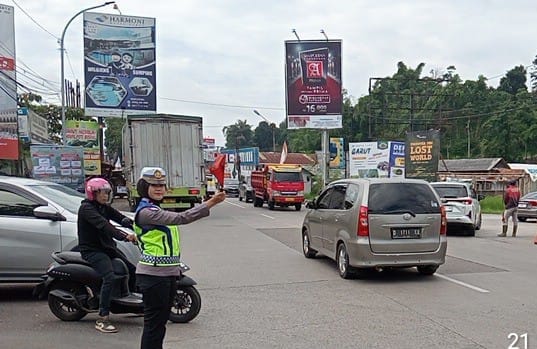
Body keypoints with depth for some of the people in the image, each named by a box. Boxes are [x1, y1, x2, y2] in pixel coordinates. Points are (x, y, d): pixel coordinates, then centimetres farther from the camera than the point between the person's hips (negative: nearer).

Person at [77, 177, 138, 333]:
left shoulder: (105, 207, 13)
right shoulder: (86, 208, -14)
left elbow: (121, 218, 0)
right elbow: (103, 225, -30)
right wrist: (124, 236, -42)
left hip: (107, 247, 9)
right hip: (91, 250, -9)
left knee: (133, 269, 5)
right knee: (110, 277, -27)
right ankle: (102, 319, -25)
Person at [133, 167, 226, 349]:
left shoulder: (155, 209, 17)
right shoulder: (146, 211, -17)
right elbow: (180, 218, -27)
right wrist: (210, 203, -30)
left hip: (167, 273, 10)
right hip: (153, 274, -10)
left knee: (161, 321, 17)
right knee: (154, 322, -3)